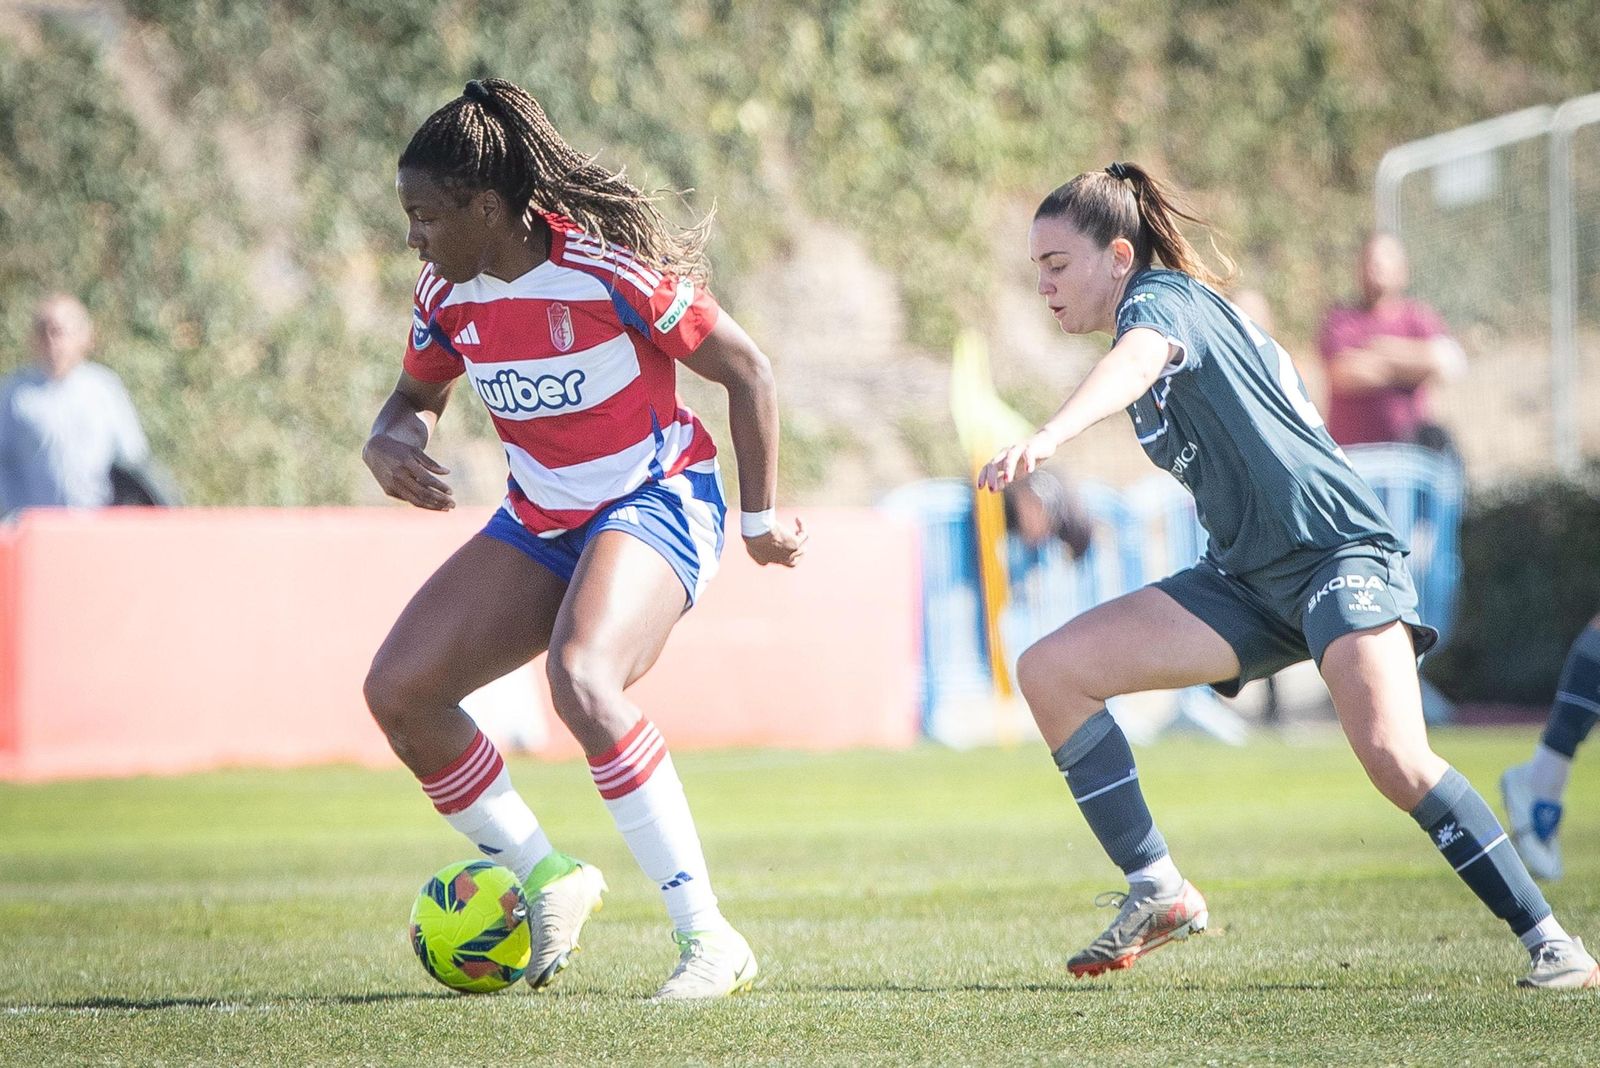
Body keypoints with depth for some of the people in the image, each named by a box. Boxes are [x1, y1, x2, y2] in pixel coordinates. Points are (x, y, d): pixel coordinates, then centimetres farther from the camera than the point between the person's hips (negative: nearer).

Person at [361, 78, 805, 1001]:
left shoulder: (606, 269, -22)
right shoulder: (448, 294, -2)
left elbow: (749, 372, -12)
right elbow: (416, 396, 17)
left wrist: (761, 518, -6)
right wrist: (389, 445, -8)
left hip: (655, 501, -8)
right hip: (541, 523, 8)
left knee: (581, 679, -35)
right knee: (398, 692, -5)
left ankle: (709, 939, -29)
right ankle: (549, 881, 13)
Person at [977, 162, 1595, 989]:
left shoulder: (1163, 299, -10)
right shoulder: (1147, 325, 15)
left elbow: (1137, 362, -34)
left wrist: (1047, 437, -53)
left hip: (1338, 550, -9)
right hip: (1249, 580, 9)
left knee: (1393, 757, -28)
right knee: (1051, 671, -5)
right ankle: (1158, 891, -5)